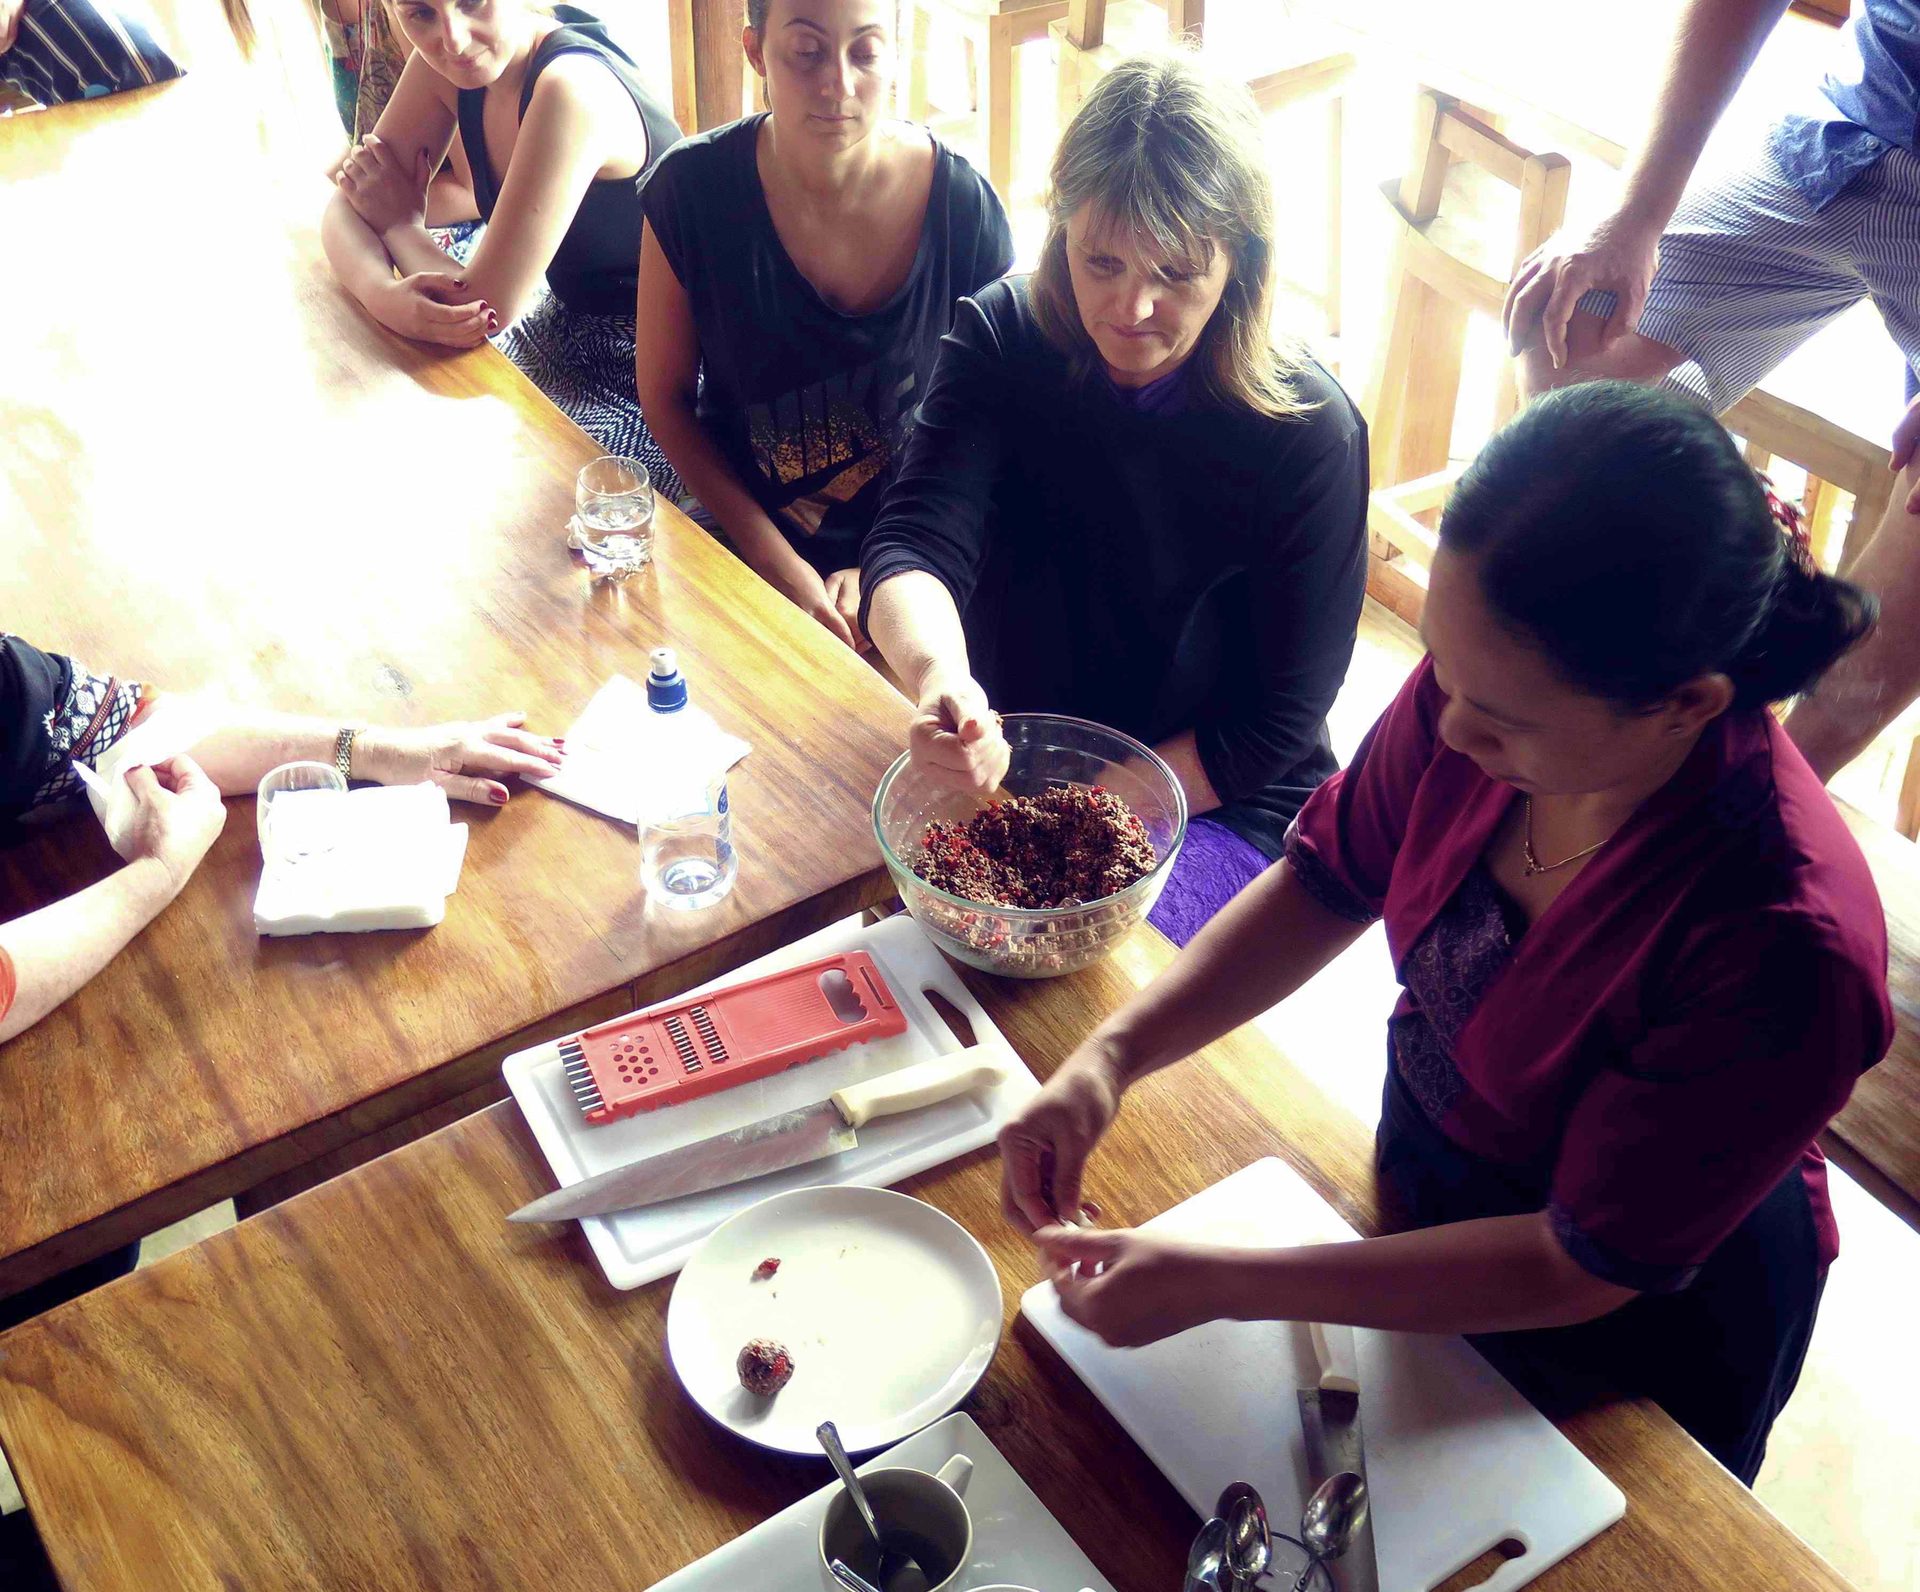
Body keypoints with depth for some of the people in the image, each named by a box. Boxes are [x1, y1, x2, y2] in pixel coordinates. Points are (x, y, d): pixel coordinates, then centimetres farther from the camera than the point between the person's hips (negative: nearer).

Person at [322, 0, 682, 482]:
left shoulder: (575, 87, -29)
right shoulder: (441, 65, -5)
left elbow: (487, 305, -28)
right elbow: (348, 207, -1)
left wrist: (399, 220, -9)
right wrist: (384, 296, -24)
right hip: (561, 329, 8)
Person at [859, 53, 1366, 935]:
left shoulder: (1308, 435, -18)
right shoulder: (1001, 338, -9)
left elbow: (1279, 722, -13)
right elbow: (916, 543, -23)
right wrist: (937, 675, -46)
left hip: (1222, 810, -3)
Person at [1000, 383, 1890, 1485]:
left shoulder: (1784, 949, -41)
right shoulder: (1488, 680, -26)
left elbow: (1581, 1267, -28)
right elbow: (1328, 882, -9)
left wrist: (1216, 1285, -30)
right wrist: (1112, 1054, -22)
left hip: (1632, 1338, -4)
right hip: (1419, 1184, 5)